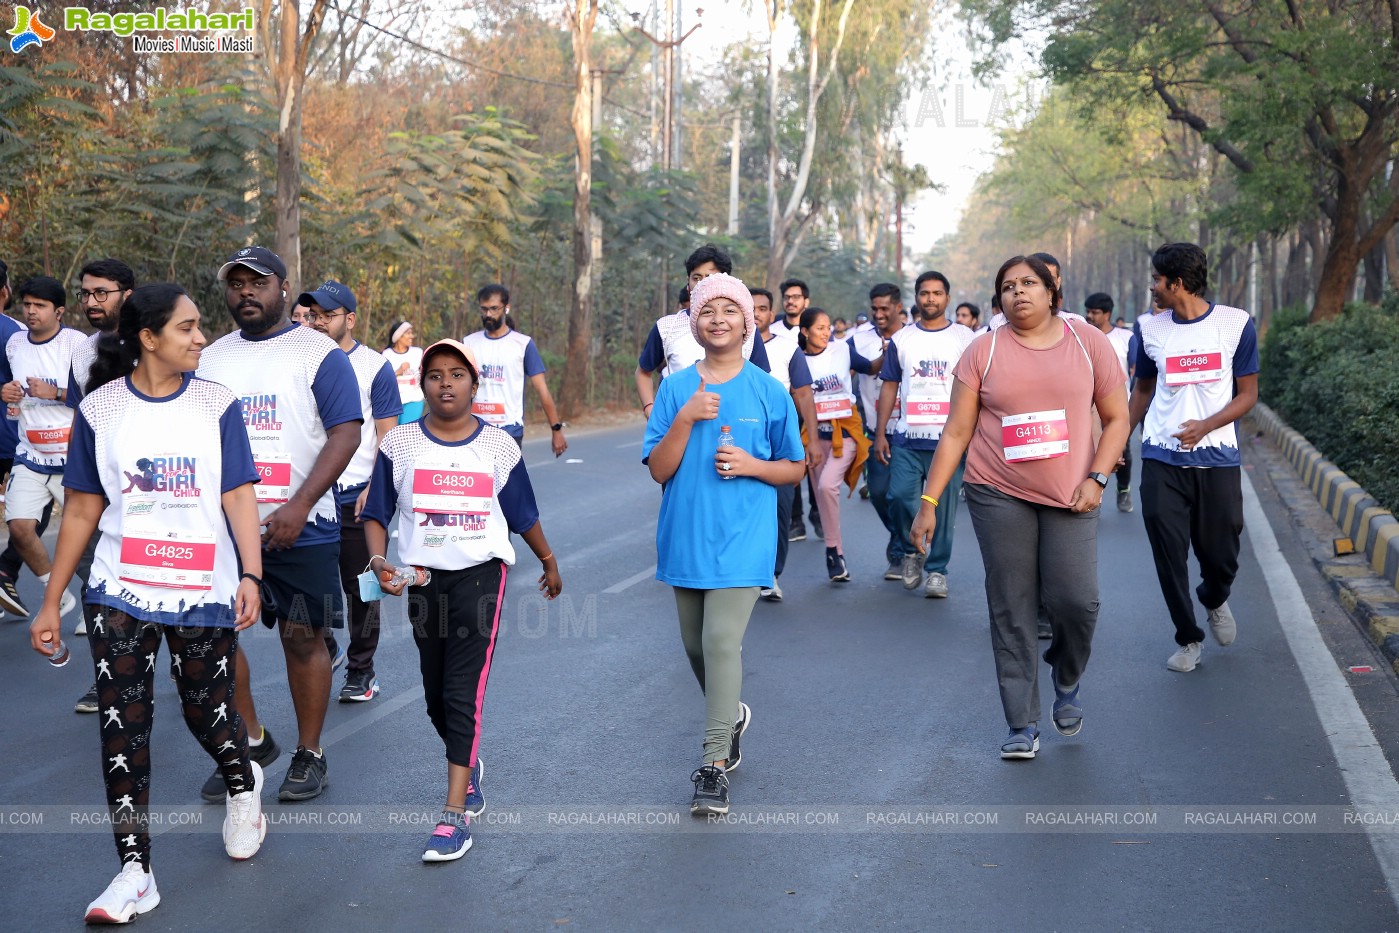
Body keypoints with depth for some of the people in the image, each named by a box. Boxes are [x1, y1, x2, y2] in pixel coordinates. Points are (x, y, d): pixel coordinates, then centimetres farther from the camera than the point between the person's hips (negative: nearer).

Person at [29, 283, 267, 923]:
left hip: (204, 592, 0)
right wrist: (51, 603, 5)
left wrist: (250, 574, -18)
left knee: (208, 713, 7)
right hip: (119, 593, 1)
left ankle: (242, 784, 40)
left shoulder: (217, 404, 1)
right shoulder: (100, 408, 2)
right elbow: (82, 511, 6)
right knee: (122, 724, -4)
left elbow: (239, 496, -3)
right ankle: (134, 869, 3)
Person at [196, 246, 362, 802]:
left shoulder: (318, 354, -4)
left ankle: (309, 755, 18)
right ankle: (251, 741, 23)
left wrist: (299, 507, -21)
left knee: (303, 638, 3)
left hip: (300, 528, -4)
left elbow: (345, 434, -12)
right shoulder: (210, 359, 12)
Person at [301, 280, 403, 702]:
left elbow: (387, 434, -4)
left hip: (356, 496, -4)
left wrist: (374, 487, -15)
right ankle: (325, 650, 30)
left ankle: (361, 670, 17)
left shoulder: (374, 366, -2)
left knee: (360, 589, 4)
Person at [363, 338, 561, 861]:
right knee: (435, 695, 13)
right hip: (423, 577, 3)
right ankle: (469, 768, 41)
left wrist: (549, 562, 22)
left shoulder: (498, 446, 0)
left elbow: (523, 515, 13)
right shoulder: (400, 444, 0)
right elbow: (376, 515, 3)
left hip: (480, 573, -2)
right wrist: (379, 562, -14)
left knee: (463, 692, -11)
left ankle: (456, 812, -9)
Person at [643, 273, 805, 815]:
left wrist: (751, 465, -13)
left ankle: (715, 765, -8)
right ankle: (732, 715, 43)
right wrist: (686, 418, -17)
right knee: (696, 645, 15)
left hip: (742, 539, -3)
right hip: (685, 537, 3)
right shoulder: (675, 389, 2)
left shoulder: (769, 392, 0)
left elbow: (795, 469, 6)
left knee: (722, 640, -15)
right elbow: (659, 470, -3)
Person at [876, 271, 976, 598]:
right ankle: (911, 550, 19)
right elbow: (889, 387, 11)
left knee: (944, 505, -1)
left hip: (950, 437, -1)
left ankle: (937, 570, 12)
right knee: (899, 496, -7)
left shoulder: (965, 338, 5)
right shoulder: (901, 339, 11)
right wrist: (880, 433, 4)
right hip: (907, 437, 1)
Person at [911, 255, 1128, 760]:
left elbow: (1116, 418, 9)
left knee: (1076, 600, -10)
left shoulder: (1089, 343, 4)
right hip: (998, 495, 0)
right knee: (1011, 610, 1)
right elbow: (956, 432, 3)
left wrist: (1097, 478, -6)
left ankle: (1067, 681, 23)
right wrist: (929, 501, -2)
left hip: (1069, 497, 0)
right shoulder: (984, 350, 3)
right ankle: (1023, 725, 10)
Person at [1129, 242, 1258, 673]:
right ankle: (1188, 639, 16)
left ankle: (1215, 601, 40)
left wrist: (1205, 425, -16)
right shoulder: (1150, 329, 4)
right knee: (1169, 556, -2)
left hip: (1217, 459, -1)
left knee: (1221, 555, 5)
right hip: (1162, 461, 1)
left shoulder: (1236, 324, -3)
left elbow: (1247, 395, 0)